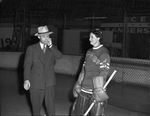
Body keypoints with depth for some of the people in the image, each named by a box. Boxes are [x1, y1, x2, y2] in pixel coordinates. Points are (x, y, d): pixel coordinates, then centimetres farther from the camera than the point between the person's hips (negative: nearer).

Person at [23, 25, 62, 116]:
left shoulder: (53, 48, 7)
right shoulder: (31, 48, -1)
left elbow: (59, 56, -13)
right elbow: (27, 65, -5)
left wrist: (50, 46, -21)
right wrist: (26, 80, -13)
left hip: (50, 83, 1)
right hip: (36, 83, -1)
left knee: (50, 104, 4)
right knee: (36, 105, 10)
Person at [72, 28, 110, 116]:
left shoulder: (104, 52, -10)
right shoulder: (89, 52, 13)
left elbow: (104, 72, -15)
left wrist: (99, 89, -20)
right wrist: (79, 84, 17)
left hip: (95, 89, -7)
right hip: (84, 88, 7)